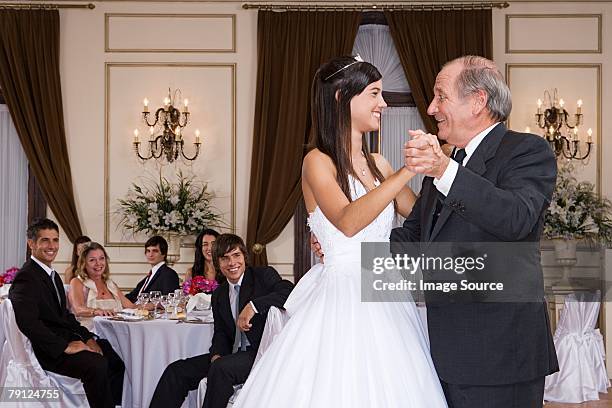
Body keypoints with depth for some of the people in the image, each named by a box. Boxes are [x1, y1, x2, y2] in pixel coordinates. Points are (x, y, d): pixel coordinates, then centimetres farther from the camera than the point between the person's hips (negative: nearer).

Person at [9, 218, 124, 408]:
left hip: (66, 340, 10)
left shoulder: (53, 275, 18)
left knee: (116, 355, -2)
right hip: (47, 351, -10)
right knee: (97, 364, -29)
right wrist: (64, 347, -24)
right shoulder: (26, 277, -13)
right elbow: (27, 321, -26)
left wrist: (87, 338, 5)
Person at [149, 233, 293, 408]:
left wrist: (253, 306, -28)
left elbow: (290, 292, -20)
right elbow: (221, 332, 16)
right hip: (233, 354, 7)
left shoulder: (265, 275, -1)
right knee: (177, 370, -3)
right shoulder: (219, 295, 17)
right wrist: (217, 353, -7)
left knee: (220, 368, -33)